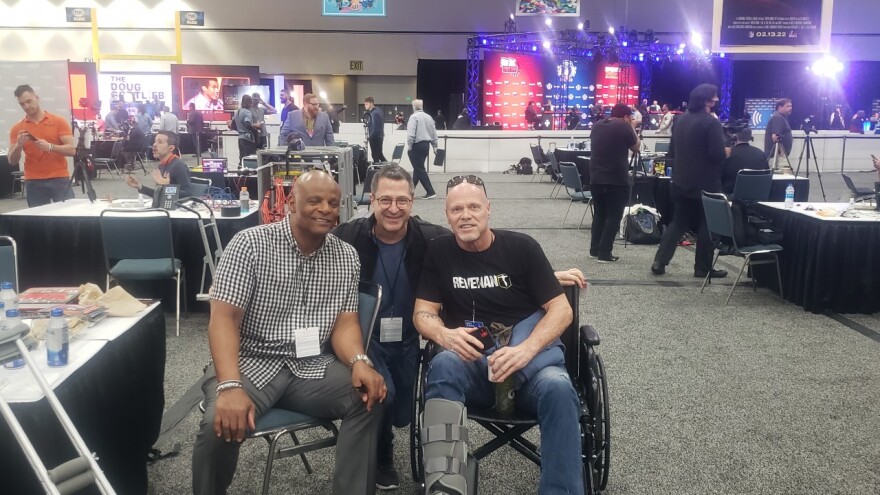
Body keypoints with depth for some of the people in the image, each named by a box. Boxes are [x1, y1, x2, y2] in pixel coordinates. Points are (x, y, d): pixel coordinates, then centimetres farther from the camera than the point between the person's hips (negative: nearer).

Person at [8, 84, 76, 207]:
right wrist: (18, 146, -12)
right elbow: (12, 161, 7)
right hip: (33, 183, 2)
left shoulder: (59, 121, 3)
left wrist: (50, 147, -21)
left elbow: (72, 150, -5)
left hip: (60, 179, -1)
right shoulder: (17, 128, 8)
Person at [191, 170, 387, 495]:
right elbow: (224, 318, -14)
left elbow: (345, 321, 3)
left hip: (313, 366, 3)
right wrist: (230, 387, -29)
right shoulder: (250, 244, -8)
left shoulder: (346, 256, 5)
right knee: (220, 425, -30)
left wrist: (359, 362, -20)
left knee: (370, 398, -21)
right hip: (252, 363, -3)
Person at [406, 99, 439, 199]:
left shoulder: (414, 117, -12)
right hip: (426, 144, 8)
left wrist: (409, 146, -11)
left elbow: (411, 134, -19)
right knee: (418, 168, 16)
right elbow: (434, 133, 12)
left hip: (417, 145, -8)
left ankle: (430, 192, -10)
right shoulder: (429, 117, 9)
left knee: (419, 169, -4)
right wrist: (434, 146, 19)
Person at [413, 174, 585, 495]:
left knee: (557, 388, -34)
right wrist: (444, 335, -20)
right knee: (443, 364, -33)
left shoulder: (521, 247, 2)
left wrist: (525, 350, -20)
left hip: (529, 355, -1)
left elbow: (561, 310, -1)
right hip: (470, 364, 1)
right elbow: (422, 313, 5)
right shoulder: (438, 252, 8)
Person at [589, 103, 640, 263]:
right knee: (614, 217, -1)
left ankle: (594, 249, 19)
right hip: (617, 180, -6)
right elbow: (636, 148, 2)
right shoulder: (624, 127, -9)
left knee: (599, 214, 16)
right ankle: (604, 253, -4)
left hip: (596, 178, 6)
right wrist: (632, 128, 12)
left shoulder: (596, 125, 10)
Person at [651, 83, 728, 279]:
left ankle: (659, 262, 7)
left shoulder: (680, 120, 8)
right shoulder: (711, 122, -15)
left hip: (681, 181, 7)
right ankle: (703, 268, 11)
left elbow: (672, 151, 14)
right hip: (705, 183, -7)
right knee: (707, 225, 6)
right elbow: (718, 155, -20)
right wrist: (726, 152, 1)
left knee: (678, 222, 14)